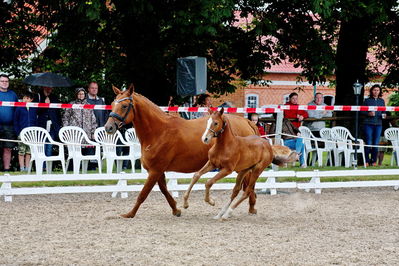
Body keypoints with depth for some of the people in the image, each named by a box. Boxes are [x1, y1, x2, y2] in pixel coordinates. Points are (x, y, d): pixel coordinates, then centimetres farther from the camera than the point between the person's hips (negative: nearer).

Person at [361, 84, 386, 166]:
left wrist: (383, 115, -4)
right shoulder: (367, 100, 3)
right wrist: (368, 114, -13)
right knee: (368, 143, -5)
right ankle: (367, 161, 2)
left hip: (378, 124, 3)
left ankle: (374, 161, 10)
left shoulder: (381, 101, 12)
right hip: (368, 124, -3)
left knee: (376, 144, 1)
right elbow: (361, 112, 4)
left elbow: (384, 111, 17)